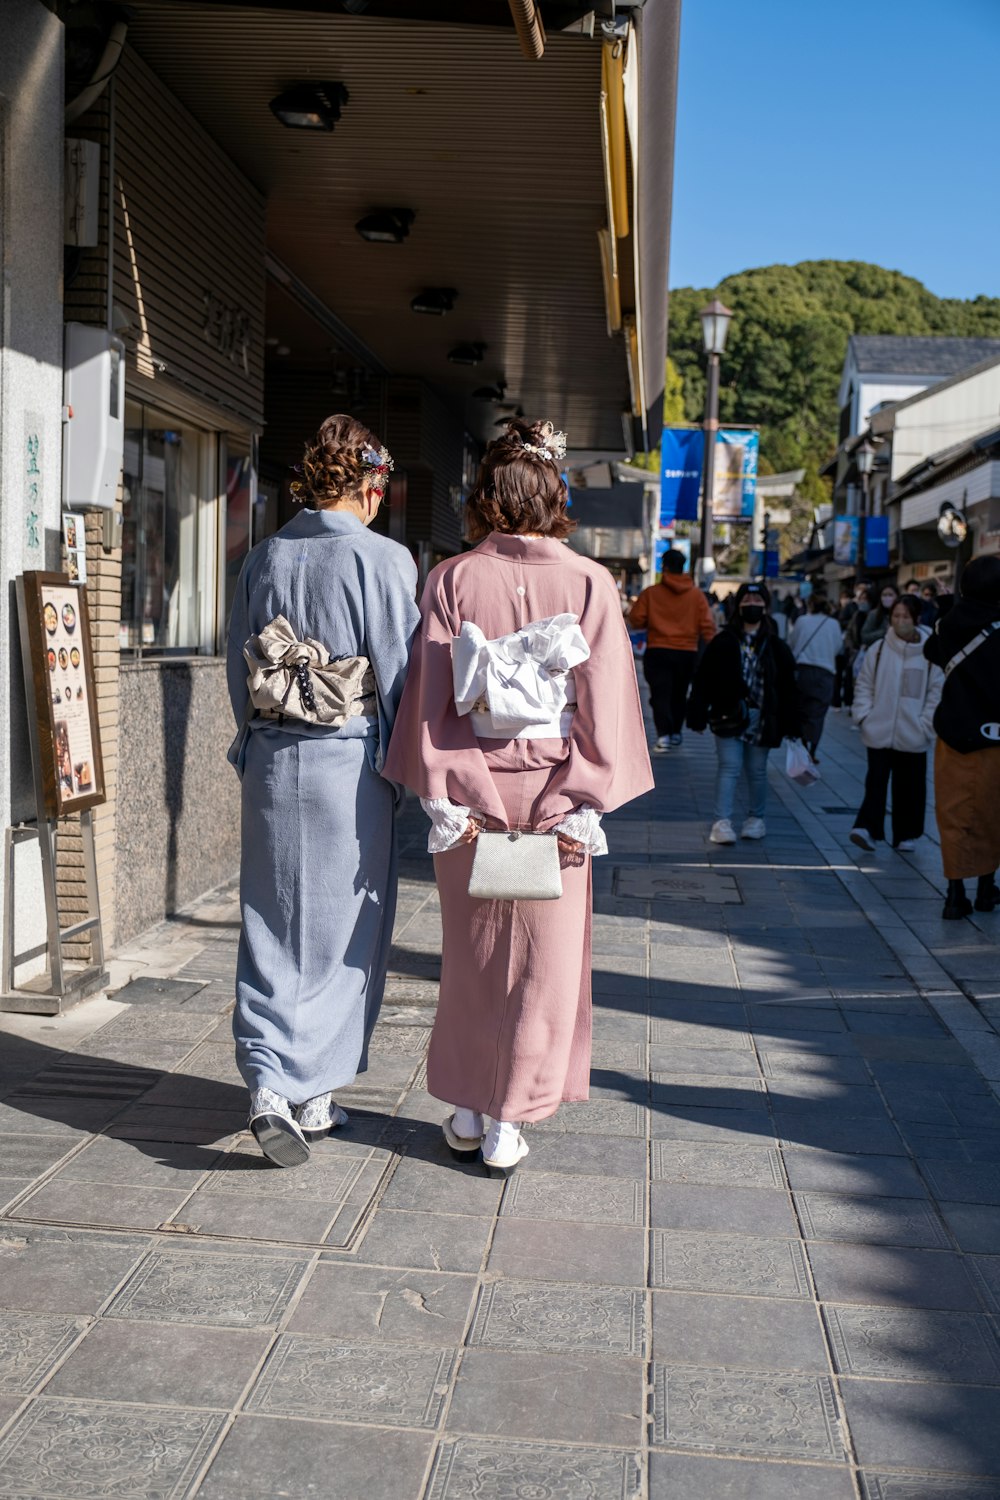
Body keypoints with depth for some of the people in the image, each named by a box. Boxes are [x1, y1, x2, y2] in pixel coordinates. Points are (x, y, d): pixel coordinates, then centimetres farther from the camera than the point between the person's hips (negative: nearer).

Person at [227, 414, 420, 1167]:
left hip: (270, 763, 4)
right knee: (344, 933, 9)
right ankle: (314, 1094, 16)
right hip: (349, 763, -4)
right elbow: (398, 674, -8)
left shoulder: (265, 557, 5)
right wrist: (398, 768, 2)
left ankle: (270, 1084, 2)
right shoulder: (383, 560, -8)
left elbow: (239, 668, 9)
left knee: (271, 929, 11)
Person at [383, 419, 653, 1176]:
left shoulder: (453, 579, -3)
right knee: (542, 956, 9)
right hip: (551, 790, -1)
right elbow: (605, 702, -6)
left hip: (470, 790, 1)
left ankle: (467, 1111, 24)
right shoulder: (590, 584, -4)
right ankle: (508, 1123, 13)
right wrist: (582, 807, -4)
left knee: (471, 951, 14)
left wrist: (445, 796, -3)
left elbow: (432, 693, -6)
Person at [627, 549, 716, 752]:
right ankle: (675, 733, 25)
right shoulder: (697, 595, 2)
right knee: (679, 695, 18)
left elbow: (636, 620, -2)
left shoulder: (650, 593, -3)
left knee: (660, 695, -5)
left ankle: (663, 734, -21)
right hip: (688, 652, 3)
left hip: (658, 652, -2)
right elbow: (707, 625, -1)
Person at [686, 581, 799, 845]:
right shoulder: (723, 642, 0)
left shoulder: (776, 647, 5)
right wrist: (698, 717, -7)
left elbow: (787, 688, 6)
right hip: (729, 717, -2)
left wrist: (790, 727, 3)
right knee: (729, 767, -8)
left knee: (756, 771, 11)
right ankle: (722, 821, -9)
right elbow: (702, 681, -2)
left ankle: (757, 819, 26)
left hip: (762, 719, 2)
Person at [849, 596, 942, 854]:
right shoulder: (879, 649, -1)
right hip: (879, 732, 0)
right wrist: (863, 715, -3)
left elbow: (936, 690, 0)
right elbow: (864, 684, 6)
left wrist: (926, 724, -5)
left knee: (909, 787, 9)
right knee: (876, 780, -3)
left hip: (912, 736, 0)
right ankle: (867, 827, -6)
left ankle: (906, 835, 19)